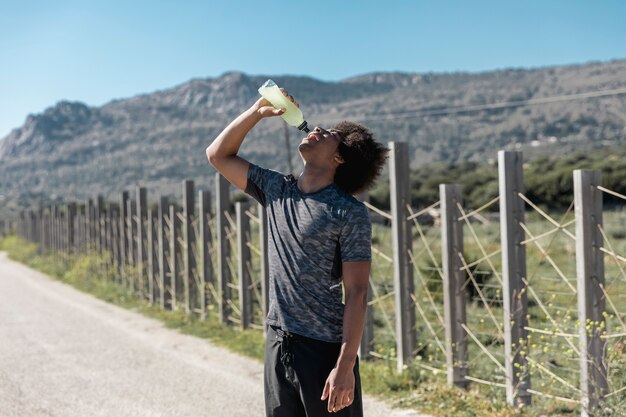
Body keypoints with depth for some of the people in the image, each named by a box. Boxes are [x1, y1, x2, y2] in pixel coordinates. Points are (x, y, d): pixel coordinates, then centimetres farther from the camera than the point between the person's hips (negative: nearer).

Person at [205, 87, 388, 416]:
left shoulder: (349, 213, -10)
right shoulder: (277, 190, 8)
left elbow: (356, 293, -13)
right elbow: (218, 155, 16)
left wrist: (345, 366, -19)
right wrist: (258, 111, 5)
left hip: (324, 350, -6)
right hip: (277, 342, 6)